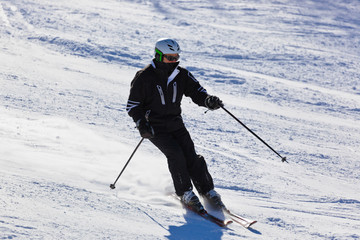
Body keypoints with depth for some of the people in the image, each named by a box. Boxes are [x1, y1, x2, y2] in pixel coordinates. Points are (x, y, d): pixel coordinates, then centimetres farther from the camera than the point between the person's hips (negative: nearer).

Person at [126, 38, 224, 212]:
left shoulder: (181, 75, -1)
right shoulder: (144, 78, -12)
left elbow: (196, 91, 3)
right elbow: (133, 105, -7)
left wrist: (209, 101, -20)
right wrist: (141, 124, -22)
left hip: (176, 124, 4)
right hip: (155, 128, -4)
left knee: (190, 156, -7)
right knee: (175, 154, -21)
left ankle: (207, 191, 5)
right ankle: (185, 193, -9)